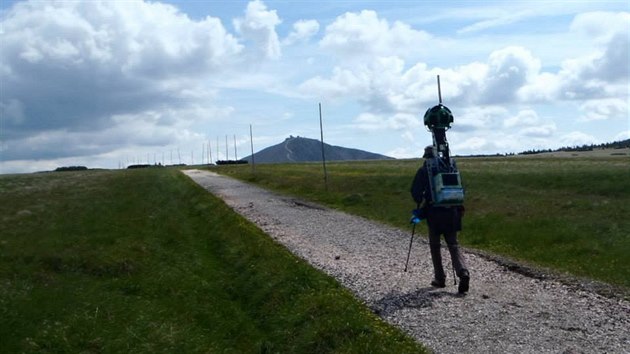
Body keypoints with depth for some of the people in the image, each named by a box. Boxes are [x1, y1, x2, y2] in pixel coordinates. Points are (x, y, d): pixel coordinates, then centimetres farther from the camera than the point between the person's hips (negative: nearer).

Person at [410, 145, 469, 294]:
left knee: (435, 245, 12)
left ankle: (440, 278, 15)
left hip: (434, 212, -3)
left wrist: (420, 203, 15)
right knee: (453, 245, 7)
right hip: (451, 211, 3)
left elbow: (415, 191, -4)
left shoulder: (424, 170, -1)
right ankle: (463, 272, -15)